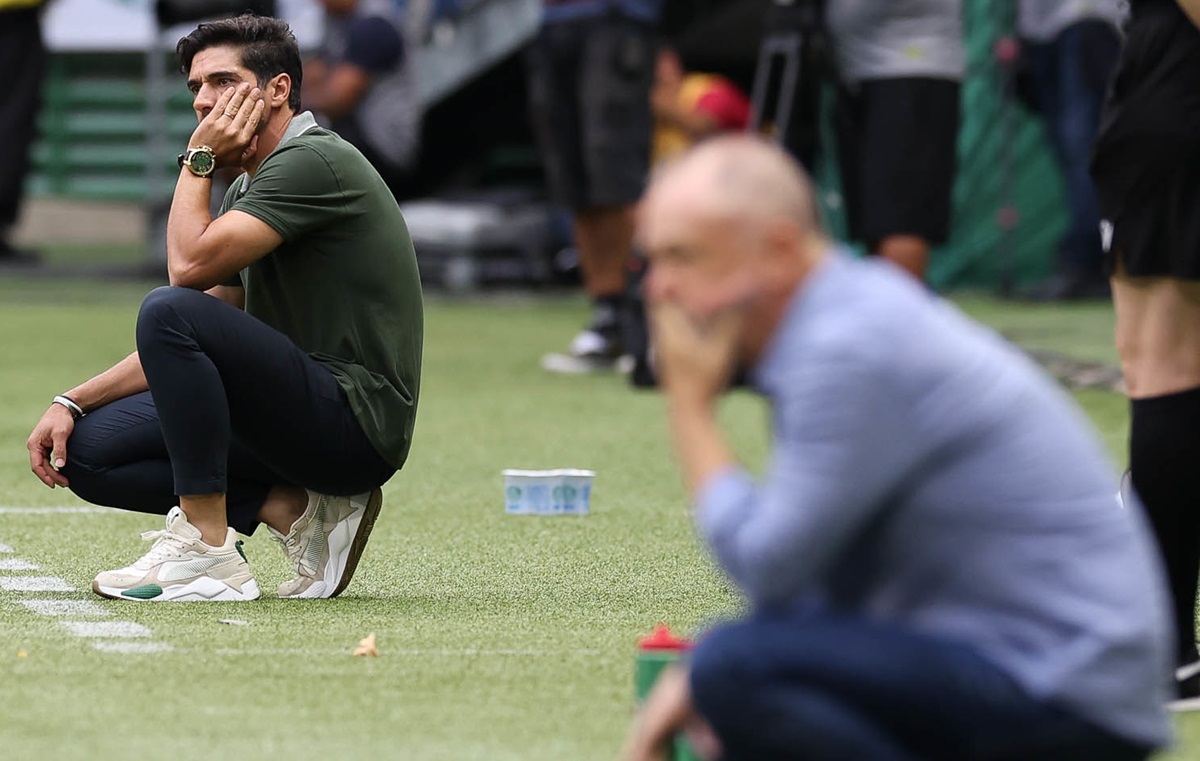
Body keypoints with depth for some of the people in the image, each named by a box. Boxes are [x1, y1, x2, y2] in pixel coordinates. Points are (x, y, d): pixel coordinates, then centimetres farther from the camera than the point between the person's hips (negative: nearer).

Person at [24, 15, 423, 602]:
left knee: (168, 311, -27)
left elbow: (189, 265, -21)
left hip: (354, 417, -10)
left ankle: (210, 556, -23)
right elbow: (176, 351, 20)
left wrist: (198, 160, -6)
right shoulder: (246, 189, 18)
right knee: (89, 449, 5)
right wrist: (72, 403, 9)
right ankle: (296, 510, -2)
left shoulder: (313, 161, -12)